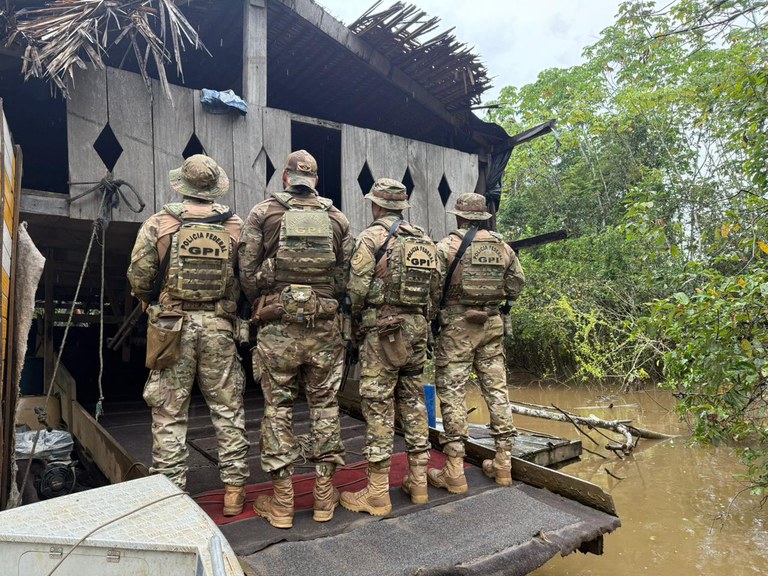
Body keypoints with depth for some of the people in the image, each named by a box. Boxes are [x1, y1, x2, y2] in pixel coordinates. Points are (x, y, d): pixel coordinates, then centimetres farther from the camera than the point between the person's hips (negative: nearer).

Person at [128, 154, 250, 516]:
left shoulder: (159, 224, -4)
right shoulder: (235, 227, 0)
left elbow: (138, 276, -4)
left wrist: (150, 300, 16)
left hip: (171, 326, -1)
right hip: (219, 326, 2)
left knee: (169, 413, 8)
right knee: (227, 409, 11)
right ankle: (234, 489, 17)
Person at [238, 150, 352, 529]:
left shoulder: (262, 213, 1)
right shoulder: (337, 218, 7)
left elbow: (247, 272, -1)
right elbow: (349, 276, 4)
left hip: (277, 327, -2)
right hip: (325, 327, 2)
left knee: (278, 409, 7)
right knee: (325, 406, 11)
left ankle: (281, 501, 14)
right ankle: (324, 496, 19)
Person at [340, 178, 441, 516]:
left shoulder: (372, 236, -7)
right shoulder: (425, 240, 12)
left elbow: (357, 287, -13)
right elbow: (436, 291, 12)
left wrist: (357, 318, 4)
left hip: (383, 332, -6)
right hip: (417, 330, 7)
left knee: (378, 407, -1)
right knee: (413, 402, 14)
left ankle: (377, 493, 6)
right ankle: (418, 482, 22)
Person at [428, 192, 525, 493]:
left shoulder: (448, 245, -8)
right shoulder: (502, 246, 8)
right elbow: (517, 282, 14)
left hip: (457, 325, -5)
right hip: (493, 325, 5)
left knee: (452, 392, 0)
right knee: (496, 389, 11)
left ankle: (454, 472, 2)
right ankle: (503, 464, 20)